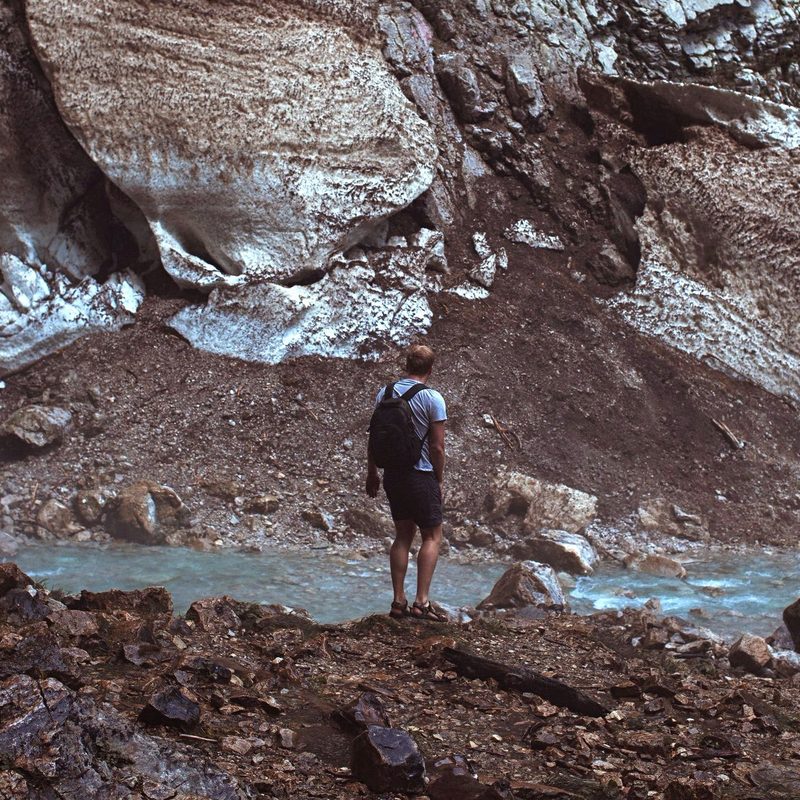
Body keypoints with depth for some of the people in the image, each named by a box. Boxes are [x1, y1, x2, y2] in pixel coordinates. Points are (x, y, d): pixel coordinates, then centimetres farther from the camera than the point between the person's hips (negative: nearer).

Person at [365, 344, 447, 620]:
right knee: (432, 536, 4)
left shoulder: (385, 393, 4)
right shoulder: (433, 399, -11)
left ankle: (399, 601, 12)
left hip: (393, 473, 5)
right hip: (421, 475, -5)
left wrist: (372, 473, 18)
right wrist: (439, 479, 2)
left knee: (403, 535, 14)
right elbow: (437, 446, -10)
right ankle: (421, 602, -5)